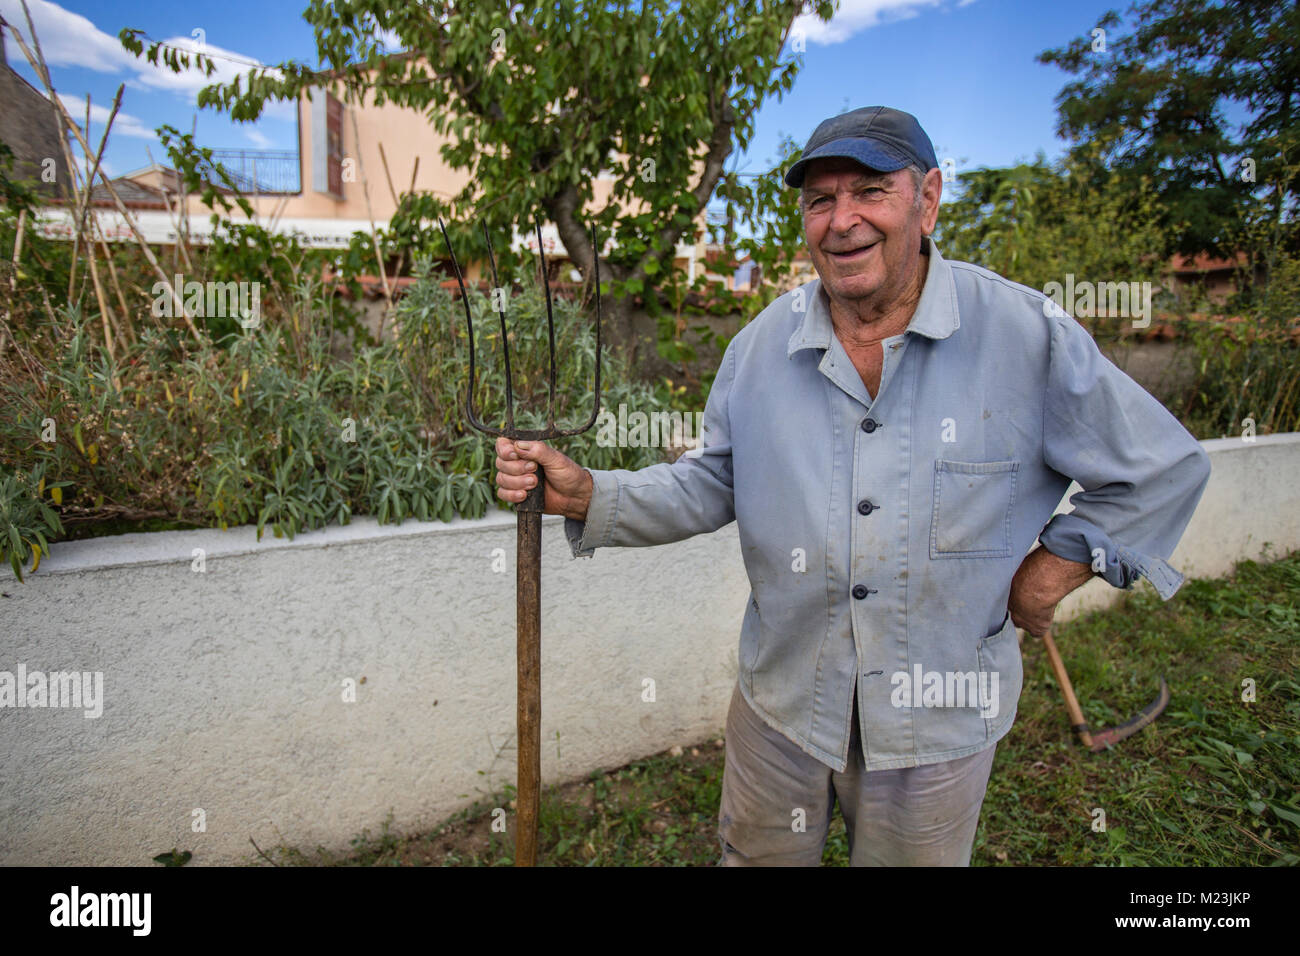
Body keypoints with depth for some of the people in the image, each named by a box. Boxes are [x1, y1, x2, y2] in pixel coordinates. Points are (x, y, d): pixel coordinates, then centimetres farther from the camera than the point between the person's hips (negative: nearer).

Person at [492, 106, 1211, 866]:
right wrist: (587, 495, -12)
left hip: (937, 725, -1)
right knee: (756, 855, 23)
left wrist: (1055, 567, -7)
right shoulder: (761, 346, -5)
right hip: (779, 702, 2)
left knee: (910, 856, 23)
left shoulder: (1028, 334, -13)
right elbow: (710, 484, 0)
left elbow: (1164, 468, -2)